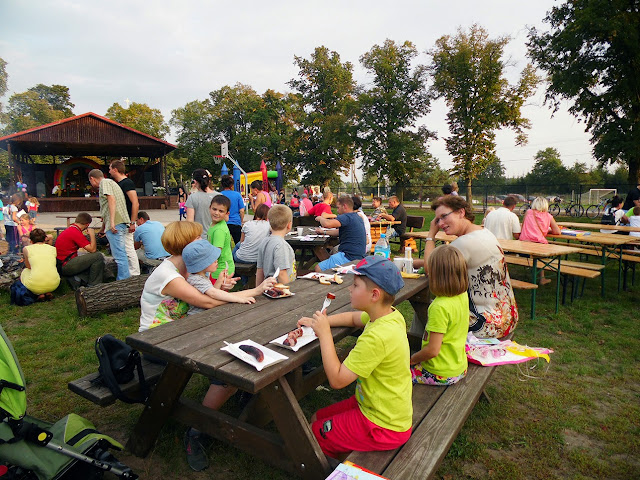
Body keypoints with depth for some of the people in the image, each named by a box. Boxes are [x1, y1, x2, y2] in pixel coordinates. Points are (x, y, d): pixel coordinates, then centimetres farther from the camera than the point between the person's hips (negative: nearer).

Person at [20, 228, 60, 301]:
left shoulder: (26, 249, 6)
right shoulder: (53, 249, 12)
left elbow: (28, 266, 21)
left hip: (35, 286, -3)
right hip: (54, 284, 3)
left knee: (24, 271, 32)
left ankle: (39, 293, 9)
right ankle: (48, 292, 11)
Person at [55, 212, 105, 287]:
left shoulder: (68, 230, 15)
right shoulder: (76, 233, -17)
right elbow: (92, 249, -17)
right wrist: (92, 234, -6)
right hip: (66, 266, -11)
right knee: (98, 256, -17)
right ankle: (93, 286, -7)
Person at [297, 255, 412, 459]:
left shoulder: (377, 337, -33)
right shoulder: (391, 315, -5)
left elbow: (337, 379, -28)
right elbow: (354, 318, 15)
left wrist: (324, 334, -22)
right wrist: (320, 322, 2)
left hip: (383, 427, -9)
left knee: (312, 435, 2)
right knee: (316, 419, 18)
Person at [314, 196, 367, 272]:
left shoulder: (346, 217, -16)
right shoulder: (356, 217, 17)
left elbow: (327, 224, -30)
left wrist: (320, 218, -7)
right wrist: (324, 232, 24)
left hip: (349, 258, -11)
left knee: (318, 268, -12)